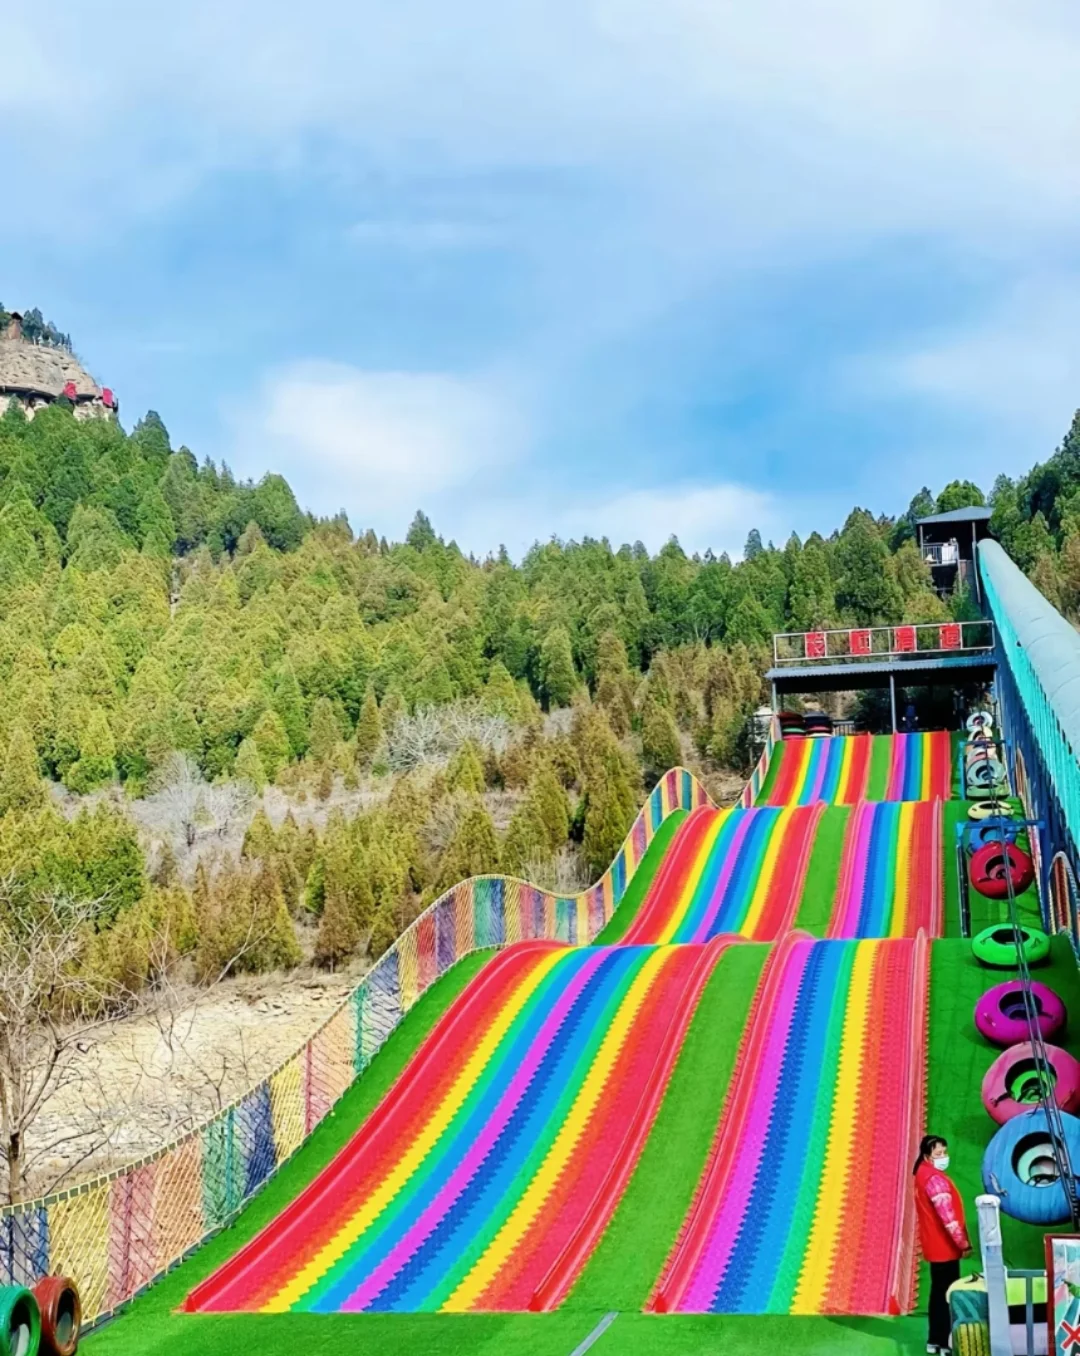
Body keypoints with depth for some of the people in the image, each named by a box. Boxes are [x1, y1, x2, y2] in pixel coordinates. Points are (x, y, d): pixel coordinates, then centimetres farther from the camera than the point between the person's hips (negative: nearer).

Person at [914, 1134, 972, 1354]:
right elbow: (947, 1214, -24)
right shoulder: (934, 1178, -20)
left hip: (937, 1245, 10)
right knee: (947, 1293, -5)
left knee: (939, 1292, 15)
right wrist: (963, 1243, -19)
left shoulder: (925, 1174, 13)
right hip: (945, 1246, -10)